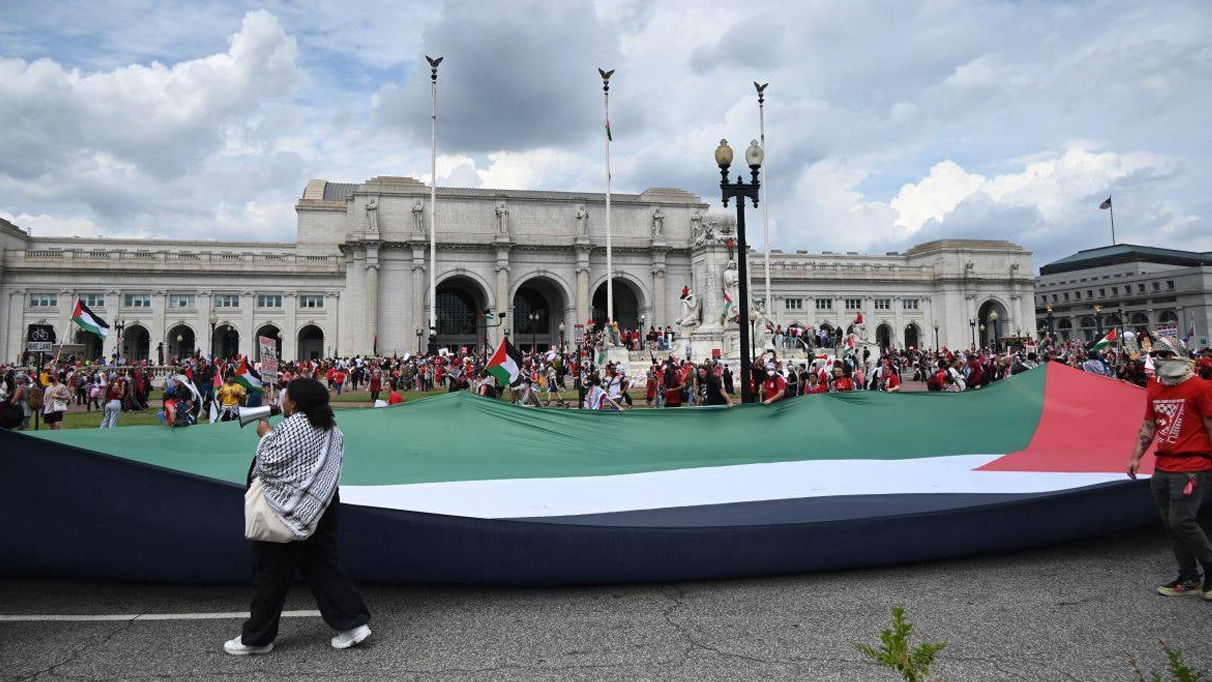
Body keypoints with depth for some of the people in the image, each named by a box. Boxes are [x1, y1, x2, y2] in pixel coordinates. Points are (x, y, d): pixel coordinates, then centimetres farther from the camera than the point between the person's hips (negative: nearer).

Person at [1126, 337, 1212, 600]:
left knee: (1182, 521, -13)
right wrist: (1136, 457, 13)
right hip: (1163, 468, 7)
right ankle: (1189, 579, 21)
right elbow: (1148, 426, 18)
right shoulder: (1155, 391, 12)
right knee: (1171, 525, 10)